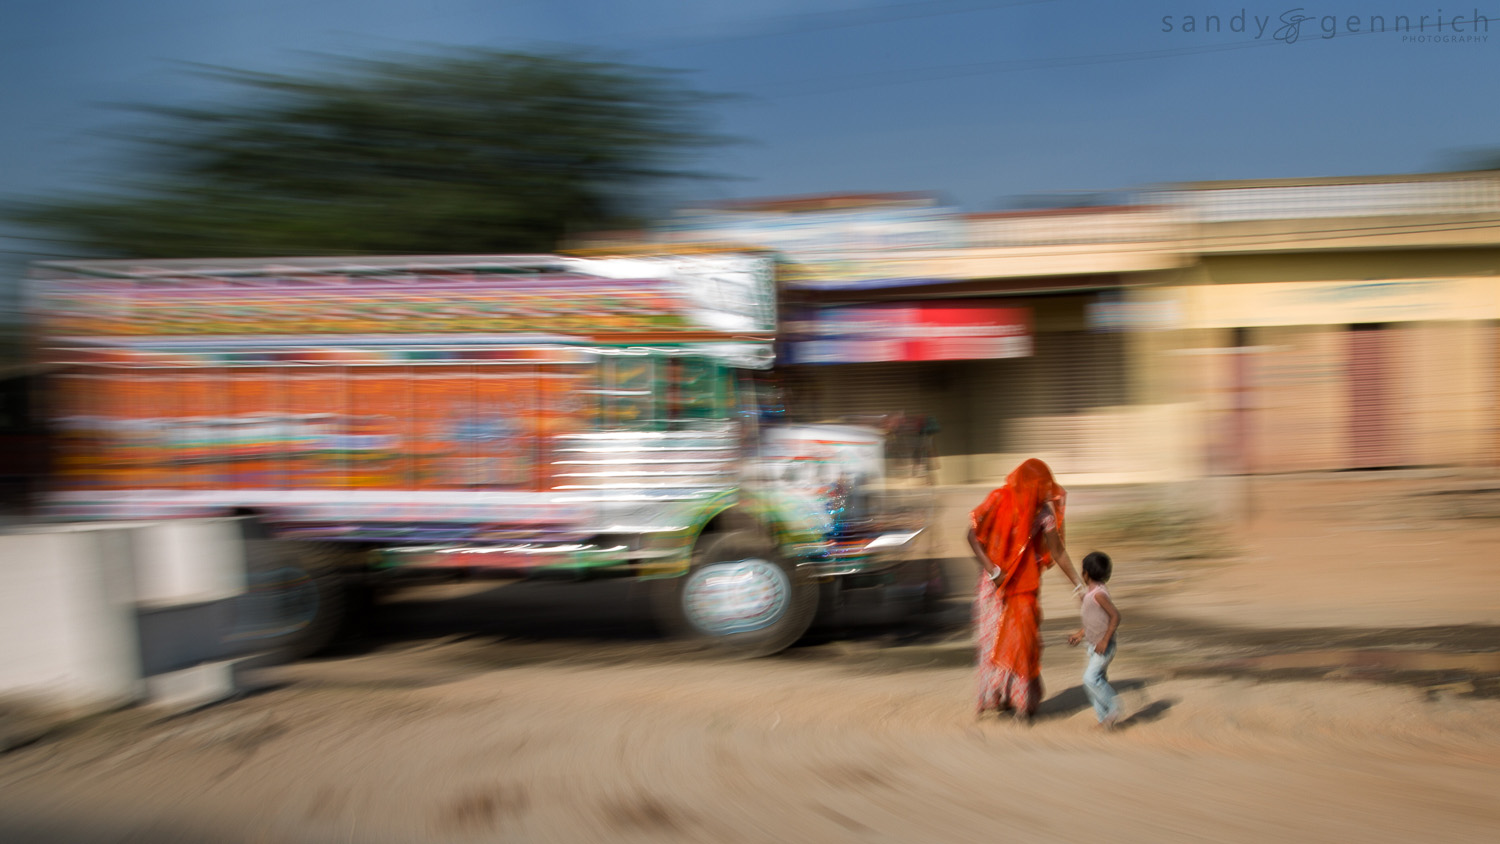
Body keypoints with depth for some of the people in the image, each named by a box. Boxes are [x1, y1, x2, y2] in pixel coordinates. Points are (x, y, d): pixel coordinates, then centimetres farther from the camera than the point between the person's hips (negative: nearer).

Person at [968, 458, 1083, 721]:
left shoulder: (1044, 510, -8)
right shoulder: (999, 500, -14)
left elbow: (1057, 551, -5)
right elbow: (973, 534, -8)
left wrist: (1078, 584, -9)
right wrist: (991, 570, -14)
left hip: (1024, 582, 1)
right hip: (995, 581, -1)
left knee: (1024, 636, -3)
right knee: (993, 636, 0)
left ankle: (1022, 699, 8)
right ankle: (993, 696, 12)